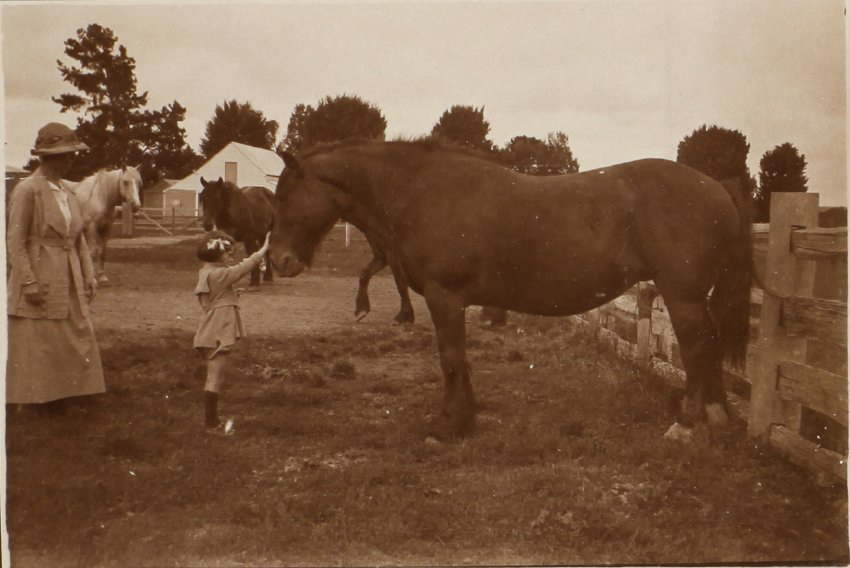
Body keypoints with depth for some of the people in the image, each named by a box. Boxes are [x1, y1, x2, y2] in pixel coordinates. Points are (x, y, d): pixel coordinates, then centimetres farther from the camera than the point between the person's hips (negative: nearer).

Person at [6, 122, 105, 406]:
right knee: (36, 345, 3)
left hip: (69, 280, 7)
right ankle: (35, 398, 15)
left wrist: (88, 274, 8)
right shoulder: (26, 190, -11)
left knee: (76, 338, 10)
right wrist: (28, 282, -19)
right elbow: (15, 240, -14)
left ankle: (69, 394, 21)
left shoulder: (66, 190, 11)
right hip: (39, 279, -7)